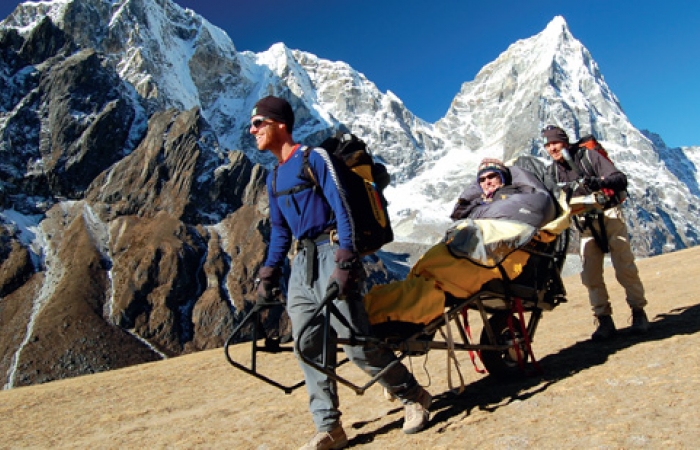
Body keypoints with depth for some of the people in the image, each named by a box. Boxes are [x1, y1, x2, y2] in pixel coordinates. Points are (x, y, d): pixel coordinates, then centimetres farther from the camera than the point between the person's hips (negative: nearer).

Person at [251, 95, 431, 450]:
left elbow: (342, 208, -12)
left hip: (330, 254, -7)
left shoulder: (314, 158, -5)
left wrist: (345, 262, -21)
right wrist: (268, 275, 19)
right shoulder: (274, 178, 19)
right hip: (302, 262, 8)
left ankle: (414, 397, 14)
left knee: (356, 343, -8)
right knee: (308, 347, 2)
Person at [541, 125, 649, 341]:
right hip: (585, 222, 4)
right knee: (590, 275, -3)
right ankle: (604, 320, 3)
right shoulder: (553, 170, 5)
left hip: (608, 214, -3)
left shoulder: (588, 155, -7)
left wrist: (600, 182, -36)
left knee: (625, 267, -4)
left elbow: (620, 179, -18)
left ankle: (638, 312, 12)